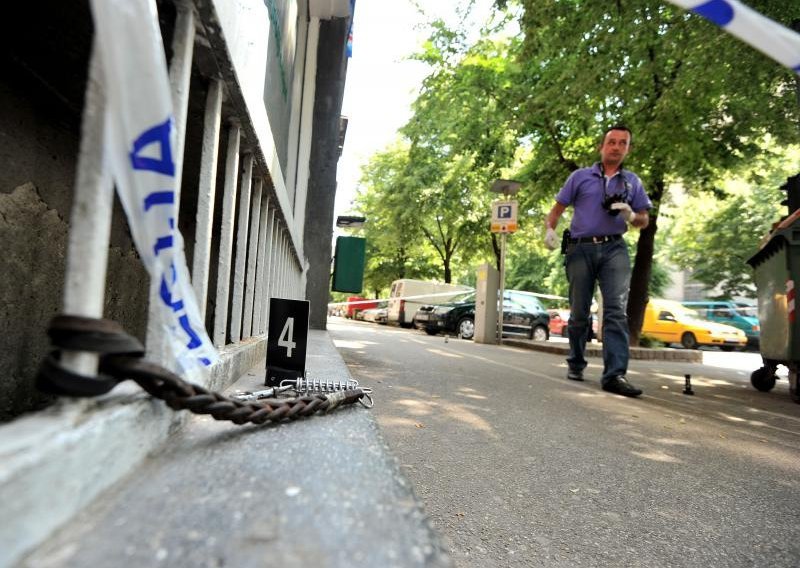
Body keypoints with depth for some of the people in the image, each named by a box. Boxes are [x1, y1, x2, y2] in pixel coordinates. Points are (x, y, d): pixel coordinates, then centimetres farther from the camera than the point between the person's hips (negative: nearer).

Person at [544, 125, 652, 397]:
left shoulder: (632, 181, 17)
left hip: (614, 248, 1)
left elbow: (645, 220, 17)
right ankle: (576, 364, 23)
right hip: (581, 249, -1)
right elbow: (558, 209, 10)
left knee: (617, 310, -13)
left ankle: (615, 374, -16)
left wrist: (631, 216, -6)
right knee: (579, 312, 6)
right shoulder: (580, 176, 11)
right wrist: (550, 229, -10)